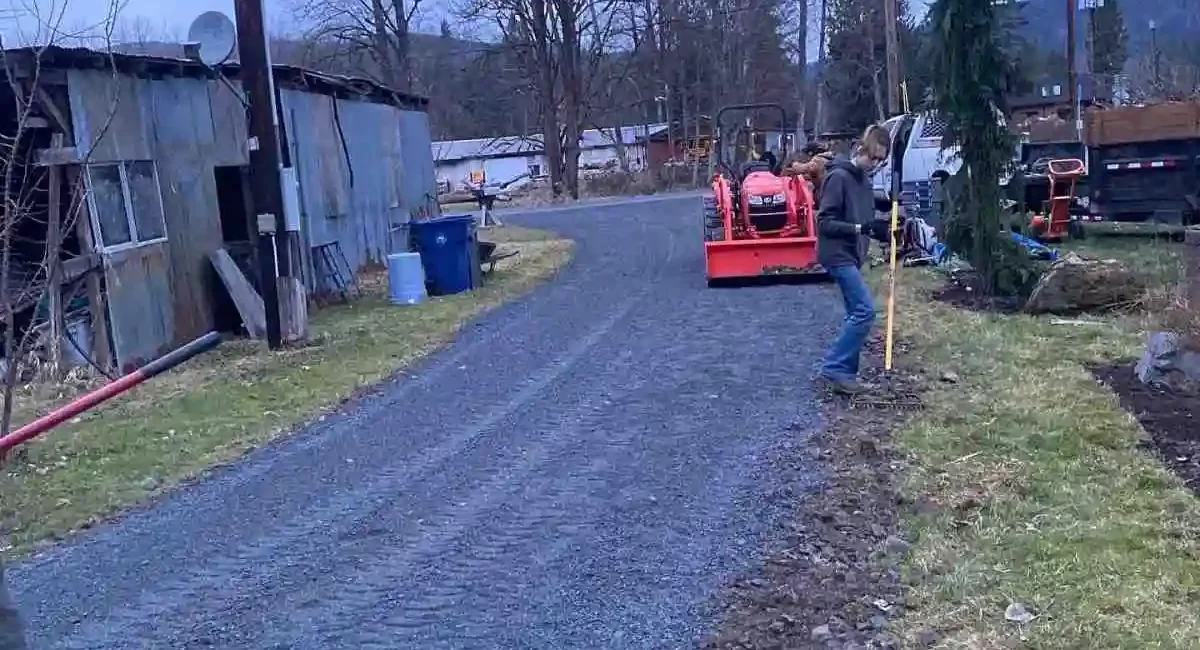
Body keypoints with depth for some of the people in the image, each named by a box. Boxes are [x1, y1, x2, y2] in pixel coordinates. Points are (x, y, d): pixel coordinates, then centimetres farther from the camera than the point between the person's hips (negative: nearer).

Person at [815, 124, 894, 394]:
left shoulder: (863, 177, 9)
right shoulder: (838, 177, -17)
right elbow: (825, 223, -20)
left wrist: (885, 204, 8)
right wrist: (861, 228, -28)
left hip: (851, 254, 10)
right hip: (838, 255, -10)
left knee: (857, 313, 11)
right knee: (865, 311, -14)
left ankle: (843, 371, 18)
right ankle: (834, 368, -8)